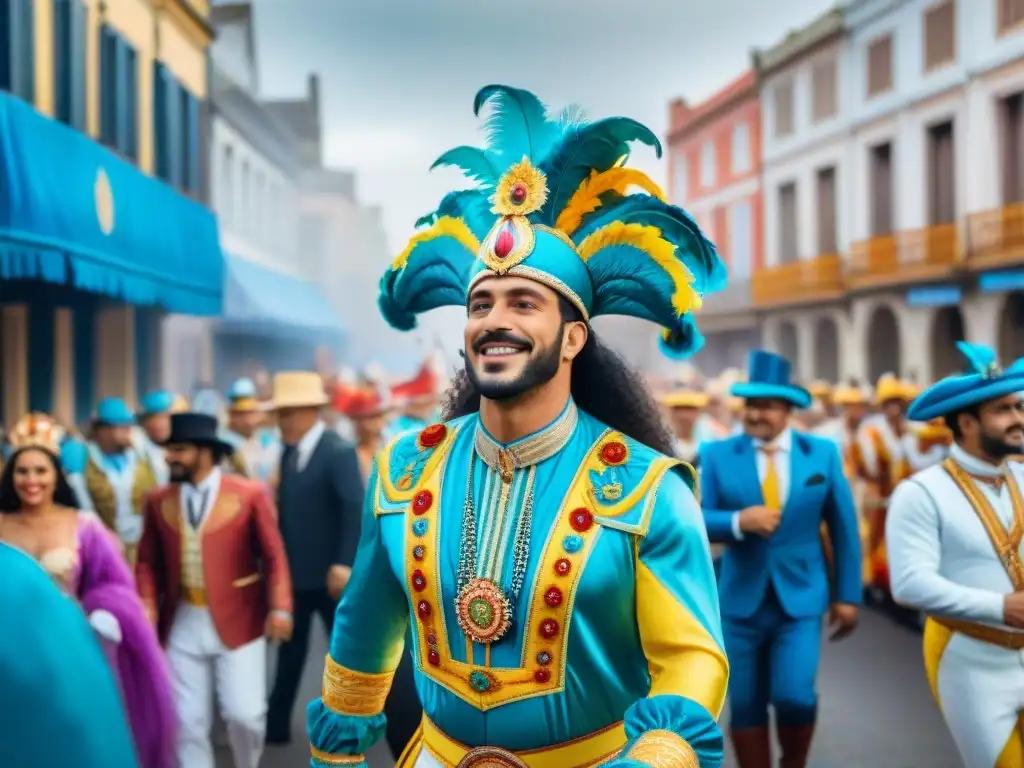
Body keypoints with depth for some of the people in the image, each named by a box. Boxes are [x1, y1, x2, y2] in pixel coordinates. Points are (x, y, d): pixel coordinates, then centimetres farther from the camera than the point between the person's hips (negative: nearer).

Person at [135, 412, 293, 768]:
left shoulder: (249, 494, -3)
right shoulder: (158, 500, 6)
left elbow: (273, 556, -3)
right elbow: (148, 561, 10)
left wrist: (279, 608, -13)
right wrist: (147, 606, -6)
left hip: (237, 622, -3)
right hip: (182, 625, 3)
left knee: (244, 714, -4)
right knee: (188, 721, 4)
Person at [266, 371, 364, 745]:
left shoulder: (339, 452, -16)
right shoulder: (289, 452, 8)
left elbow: (356, 511, -23)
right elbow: (286, 509, 11)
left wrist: (344, 564, -27)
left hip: (330, 574, -7)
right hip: (294, 572, 7)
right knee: (290, 652, 13)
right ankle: (276, 725, 22)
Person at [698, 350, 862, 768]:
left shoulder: (823, 453, 2)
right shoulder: (716, 455, -2)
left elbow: (843, 526, 6)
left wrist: (847, 595, 5)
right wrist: (739, 521, -24)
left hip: (801, 597, 0)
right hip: (741, 599, 1)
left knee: (794, 697, -11)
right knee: (745, 706, 5)